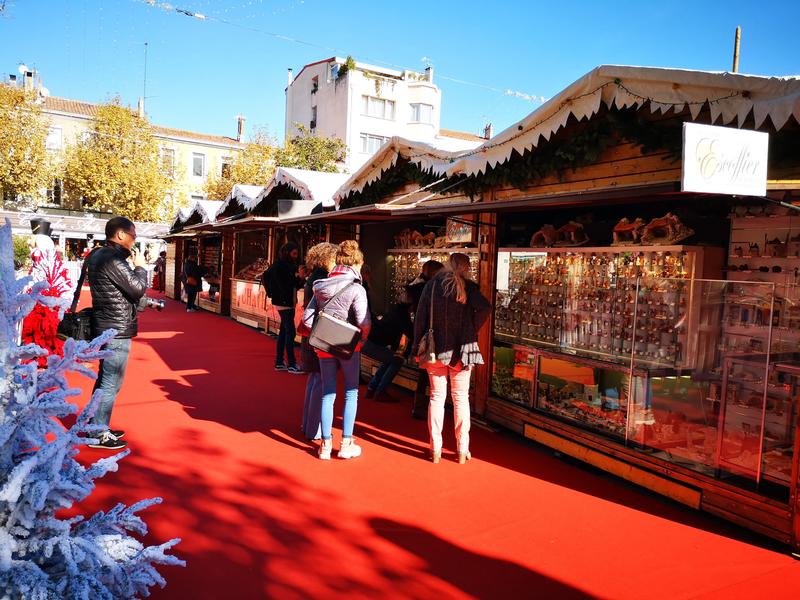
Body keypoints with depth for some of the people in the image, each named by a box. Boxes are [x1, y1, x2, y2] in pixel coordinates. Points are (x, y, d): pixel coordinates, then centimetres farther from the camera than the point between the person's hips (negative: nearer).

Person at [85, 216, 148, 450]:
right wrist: (140, 266, -4)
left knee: (105, 379, 19)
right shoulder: (113, 259, -19)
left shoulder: (98, 255, 12)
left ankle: (97, 425, 30)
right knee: (111, 384, -3)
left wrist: (130, 263, 6)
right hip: (117, 329, -10)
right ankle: (99, 435, 5)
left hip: (107, 327, 10)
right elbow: (138, 288, -19)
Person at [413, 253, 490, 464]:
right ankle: (462, 451, 12)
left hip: (435, 349, 2)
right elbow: (485, 307, -20)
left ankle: (435, 450, 12)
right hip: (461, 349, -2)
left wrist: (418, 348, 7)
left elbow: (420, 317, 2)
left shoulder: (431, 285, 3)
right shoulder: (467, 286, -3)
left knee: (437, 396, 9)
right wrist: (473, 329, -4)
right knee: (461, 398, 7)